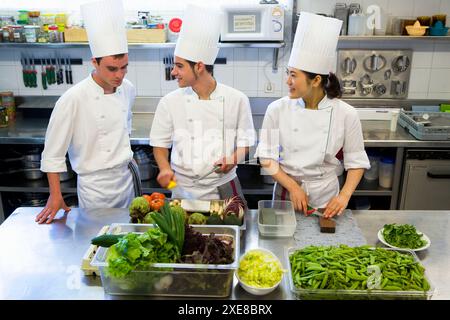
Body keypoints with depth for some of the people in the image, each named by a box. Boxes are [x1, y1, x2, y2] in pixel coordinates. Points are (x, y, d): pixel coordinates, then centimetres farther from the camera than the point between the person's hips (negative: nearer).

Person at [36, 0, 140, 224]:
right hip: (96, 186, -5)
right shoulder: (73, 99, -20)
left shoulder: (128, 90, -3)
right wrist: (55, 196, -8)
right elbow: (53, 153, -12)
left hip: (128, 177, 5)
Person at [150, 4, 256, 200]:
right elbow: (160, 143, 5)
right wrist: (165, 168, -13)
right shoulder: (170, 102, -5)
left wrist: (234, 159, -16)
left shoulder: (237, 100, -7)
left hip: (223, 189, 0)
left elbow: (245, 141, 3)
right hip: (183, 191, 1)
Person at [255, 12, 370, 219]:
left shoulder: (346, 114, -13)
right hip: (286, 193, 0)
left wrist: (344, 196, -17)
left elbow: (356, 162, -4)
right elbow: (267, 157, -8)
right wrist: (293, 187, -16)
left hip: (326, 198, 0)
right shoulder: (277, 109, -13)